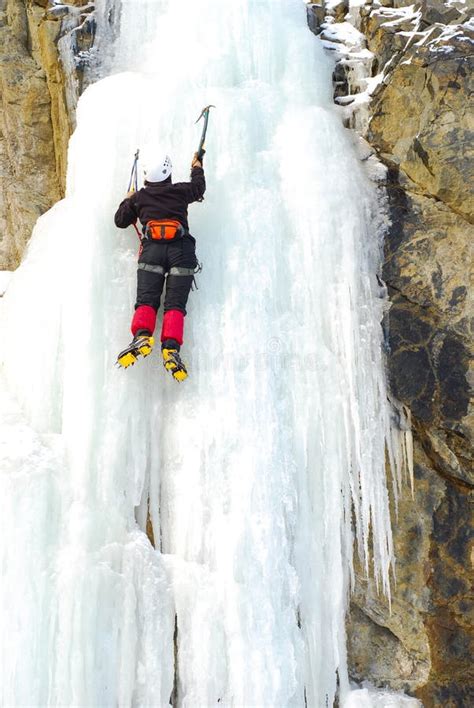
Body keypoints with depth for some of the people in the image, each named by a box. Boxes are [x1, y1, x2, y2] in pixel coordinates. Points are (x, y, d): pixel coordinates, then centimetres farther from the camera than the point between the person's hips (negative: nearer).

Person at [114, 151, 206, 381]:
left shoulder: (139, 197, 18)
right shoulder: (180, 190, 17)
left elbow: (120, 221, 29)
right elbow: (199, 187, 39)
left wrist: (128, 200, 47)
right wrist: (197, 167, 57)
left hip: (152, 249, 0)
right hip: (181, 249, 0)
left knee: (146, 300, -3)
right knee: (175, 304, -7)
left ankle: (142, 336, -30)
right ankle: (171, 348, -24)